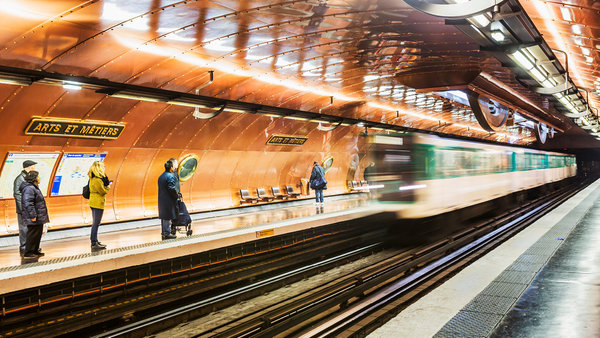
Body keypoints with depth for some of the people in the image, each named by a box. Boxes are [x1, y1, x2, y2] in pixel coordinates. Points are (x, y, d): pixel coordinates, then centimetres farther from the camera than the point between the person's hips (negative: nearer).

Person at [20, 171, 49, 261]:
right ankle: (28, 254, 0)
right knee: (32, 235, -6)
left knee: (38, 234, 17)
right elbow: (28, 203, -25)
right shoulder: (29, 188, -18)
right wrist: (32, 215, -26)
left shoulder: (34, 187, 17)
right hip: (33, 219, -11)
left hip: (38, 218, 11)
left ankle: (35, 251, 27)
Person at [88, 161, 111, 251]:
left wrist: (106, 184, 2)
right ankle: (94, 244, -5)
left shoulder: (92, 178, 11)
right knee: (96, 224, -7)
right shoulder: (97, 179, -19)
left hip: (93, 202, 10)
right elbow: (103, 191, -14)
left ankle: (95, 241, 25)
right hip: (98, 203, -10)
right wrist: (108, 186, 2)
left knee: (95, 223, 17)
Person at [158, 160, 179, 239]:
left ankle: (163, 233, 21)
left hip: (161, 199, 9)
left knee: (163, 216, 14)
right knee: (167, 217, -3)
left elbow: (161, 188, 15)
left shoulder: (161, 176, 12)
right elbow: (172, 188, -22)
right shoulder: (171, 176, -16)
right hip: (168, 200, -9)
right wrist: (177, 196, -7)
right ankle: (167, 233, 0)